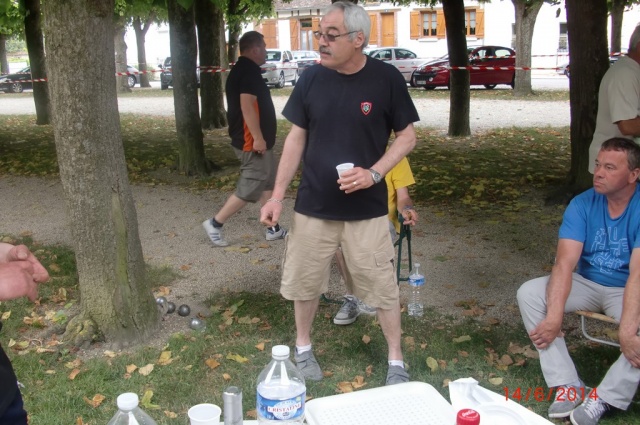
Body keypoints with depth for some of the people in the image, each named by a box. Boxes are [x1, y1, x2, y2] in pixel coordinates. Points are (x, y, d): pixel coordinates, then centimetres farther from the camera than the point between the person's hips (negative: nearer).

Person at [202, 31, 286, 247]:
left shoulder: (240, 69, 16)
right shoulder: (250, 70, -16)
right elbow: (247, 105, -26)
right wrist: (258, 138, -26)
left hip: (253, 139, 11)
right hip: (252, 141, -11)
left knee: (267, 183, 14)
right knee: (251, 187, -6)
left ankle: (273, 228, 20)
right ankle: (215, 223, 1)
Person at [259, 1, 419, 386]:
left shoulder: (386, 78, -9)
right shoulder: (312, 78, -2)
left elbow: (407, 137, -2)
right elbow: (296, 138, 4)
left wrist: (374, 173, -17)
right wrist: (278, 195, -1)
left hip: (367, 209, -2)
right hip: (313, 206, 3)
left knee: (382, 285, 6)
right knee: (305, 281, 13)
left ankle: (396, 360, 25)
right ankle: (303, 347, 36)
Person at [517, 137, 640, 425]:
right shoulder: (582, 204, -10)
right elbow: (565, 262, -19)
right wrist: (554, 316, -31)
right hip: (587, 284, 4)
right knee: (528, 293, -18)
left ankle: (605, 397, -14)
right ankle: (567, 385, -17)